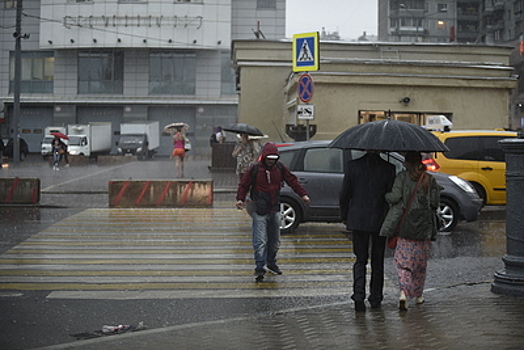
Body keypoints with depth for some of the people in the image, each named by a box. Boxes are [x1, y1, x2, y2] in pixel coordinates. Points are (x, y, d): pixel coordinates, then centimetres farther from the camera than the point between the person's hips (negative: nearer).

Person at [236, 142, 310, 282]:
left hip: (275, 210, 5)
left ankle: (271, 264, 29)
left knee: (275, 240, 14)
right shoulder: (254, 169, -3)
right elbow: (244, 185, 3)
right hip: (260, 211, -5)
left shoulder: (280, 168, 7)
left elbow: (292, 181, 12)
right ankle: (259, 268, -10)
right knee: (260, 240, -11)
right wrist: (240, 199, -11)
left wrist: (303, 194, 6)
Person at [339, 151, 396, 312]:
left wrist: (344, 216, 11)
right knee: (377, 261, 13)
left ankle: (359, 294, -7)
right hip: (379, 220, -1)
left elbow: (344, 194, -1)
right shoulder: (388, 168, -8)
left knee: (360, 259, 10)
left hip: (357, 220, 1)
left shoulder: (353, 165, -4)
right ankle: (376, 298, 19)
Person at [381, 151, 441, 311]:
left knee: (403, 261, 2)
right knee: (421, 262, 16)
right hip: (425, 226, 2)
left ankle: (404, 292, -18)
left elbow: (395, 197, -16)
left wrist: (384, 196, 4)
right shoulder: (430, 179, 1)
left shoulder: (402, 177, -5)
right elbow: (435, 203, -1)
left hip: (406, 227, -2)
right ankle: (418, 295, 26)